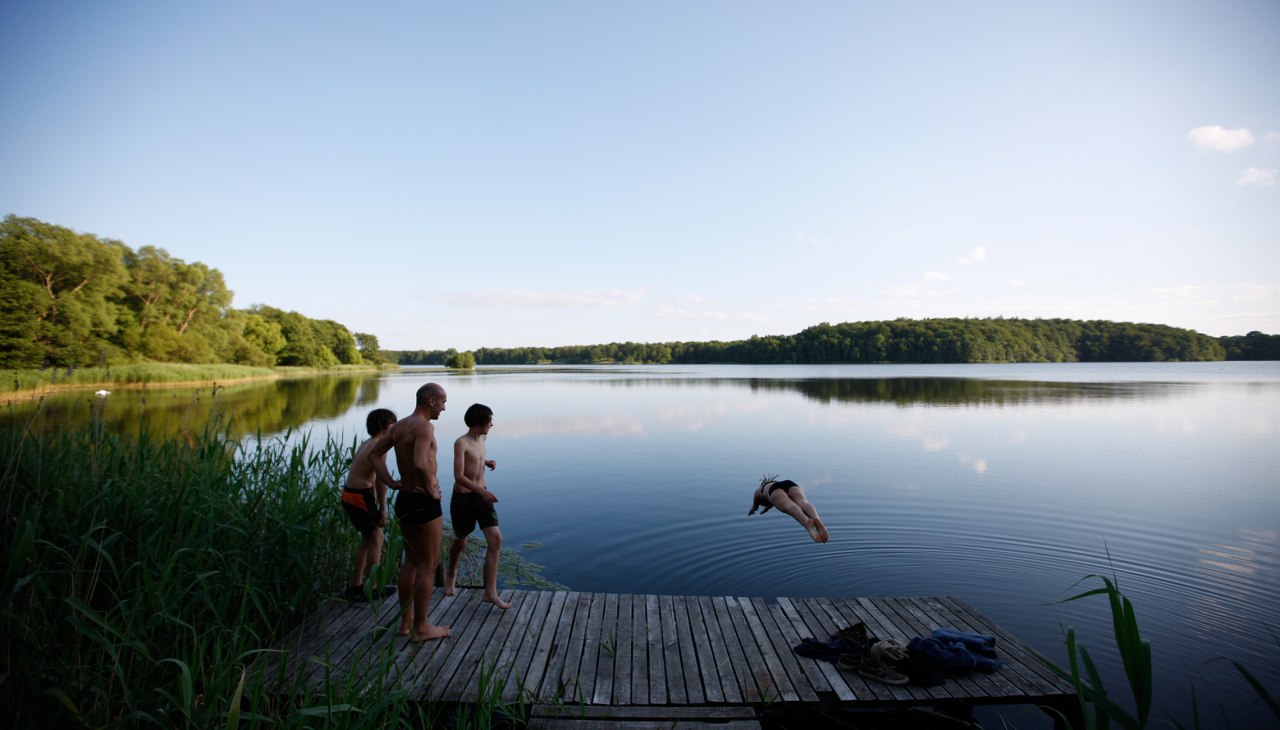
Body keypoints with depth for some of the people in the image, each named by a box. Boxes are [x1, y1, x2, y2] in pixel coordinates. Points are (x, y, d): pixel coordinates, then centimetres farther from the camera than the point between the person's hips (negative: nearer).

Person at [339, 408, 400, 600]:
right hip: (359, 497, -9)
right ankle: (372, 588, 12)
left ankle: (355, 586, 29)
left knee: (368, 537, 20)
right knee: (376, 538, 4)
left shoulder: (367, 444, 14)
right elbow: (380, 480, -24)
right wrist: (382, 508, -18)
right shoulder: (378, 446, -16)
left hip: (350, 495, 9)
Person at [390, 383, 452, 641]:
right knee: (427, 565, 3)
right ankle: (421, 628, 13)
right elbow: (420, 464, -34)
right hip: (423, 503, -9)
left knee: (411, 561, 19)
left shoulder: (399, 425, 9)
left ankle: (406, 622, 29)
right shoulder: (424, 426, -19)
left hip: (404, 499, 9)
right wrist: (431, 491, -19)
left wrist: (391, 482, 9)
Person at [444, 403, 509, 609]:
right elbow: (458, 476, -25)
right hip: (462, 498, -6)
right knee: (460, 542, 14)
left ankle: (490, 592, -5)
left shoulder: (482, 439, 6)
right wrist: (482, 491, -35)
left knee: (496, 539, -9)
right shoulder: (461, 443, -17)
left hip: (482, 496, 6)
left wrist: (486, 462, 6)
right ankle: (451, 574, 46)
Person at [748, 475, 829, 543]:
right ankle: (816, 519, -65)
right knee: (803, 503, -28)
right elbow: (772, 502, 71)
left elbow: (755, 507, 57)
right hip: (790, 484, 4)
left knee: (789, 506, -34)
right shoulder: (775, 483, 52)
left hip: (775, 489, -3)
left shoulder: (758, 490, 41)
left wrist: (750, 512, 78)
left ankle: (807, 522, -69)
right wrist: (766, 509, 87)